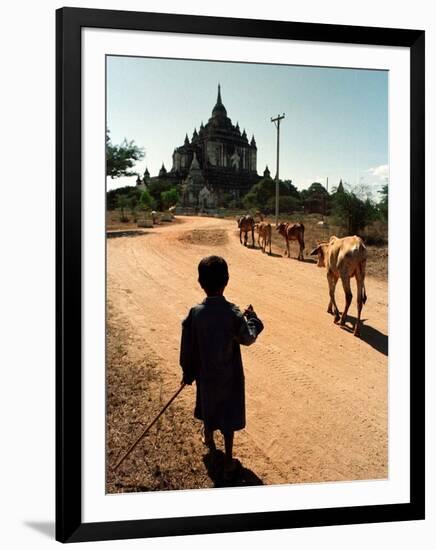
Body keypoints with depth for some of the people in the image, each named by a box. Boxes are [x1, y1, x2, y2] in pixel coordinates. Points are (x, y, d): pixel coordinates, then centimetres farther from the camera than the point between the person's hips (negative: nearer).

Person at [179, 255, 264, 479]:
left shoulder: (195, 313, -17)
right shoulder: (233, 313, -23)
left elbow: (187, 348, -9)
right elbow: (248, 338, -8)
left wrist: (188, 374, 6)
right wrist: (252, 317, 9)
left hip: (206, 373, 2)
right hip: (229, 375, -2)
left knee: (208, 405, 27)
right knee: (228, 415, 12)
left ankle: (208, 437, 54)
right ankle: (228, 462, 21)